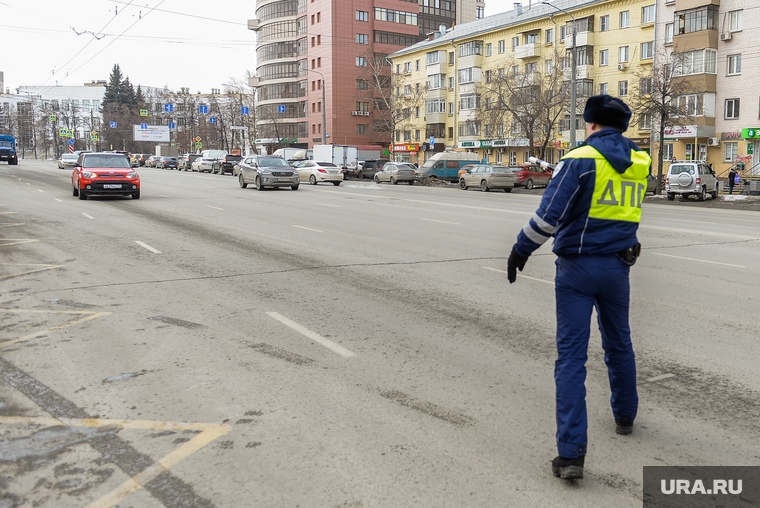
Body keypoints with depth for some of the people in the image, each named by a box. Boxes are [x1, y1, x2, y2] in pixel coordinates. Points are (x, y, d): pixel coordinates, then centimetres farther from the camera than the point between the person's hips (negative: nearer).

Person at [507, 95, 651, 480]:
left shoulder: (580, 160, -12)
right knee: (618, 343, 24)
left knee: (571, 355, -4)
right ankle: (625, 415, 45)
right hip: (618, 265, 5)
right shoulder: (639, 163, 6)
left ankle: (571, 453, -6)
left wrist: (521, 250, -8)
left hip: (577, 266, -5)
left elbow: (549, 214, -20)